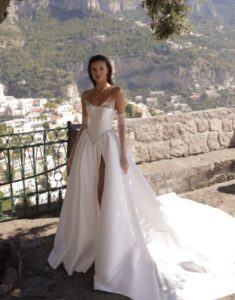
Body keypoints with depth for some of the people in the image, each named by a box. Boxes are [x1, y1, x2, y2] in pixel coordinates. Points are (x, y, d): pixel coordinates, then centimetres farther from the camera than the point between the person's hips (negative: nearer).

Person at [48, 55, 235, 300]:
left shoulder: (117, 92, -4)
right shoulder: (86, 95, 10)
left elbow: (121, 123, -6)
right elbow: (84, 125, 13)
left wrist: (123, 152, -14)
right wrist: (73, 153, 11)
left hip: (107, 144, -5)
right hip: (87, 146, 5)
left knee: (109, 196, -3)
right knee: (85, 196, 9)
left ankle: (112, 248, 12)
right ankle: (88, 242, 28)